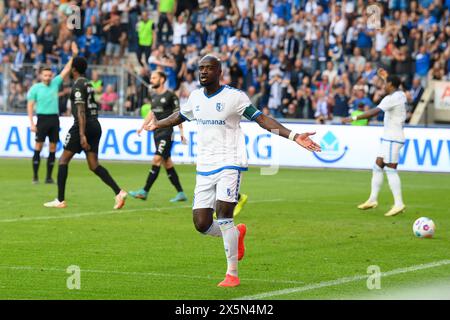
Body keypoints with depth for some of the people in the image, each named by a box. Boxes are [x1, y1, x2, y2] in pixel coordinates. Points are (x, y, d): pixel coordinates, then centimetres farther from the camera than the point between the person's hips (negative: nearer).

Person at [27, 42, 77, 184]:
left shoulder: (55, 83, 10)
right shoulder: (35, 88, 0)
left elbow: (66, 70, 8)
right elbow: (30, 106, 0)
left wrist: (74, 55, -1)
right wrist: (32, 123, -8)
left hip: (54, 118, 4)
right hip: (42, 118, -4)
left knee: (53, 148, 3)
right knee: (38, 147, -6)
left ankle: (49, 176, 8)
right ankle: (35, 176, -3)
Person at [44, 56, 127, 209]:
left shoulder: (78, 85, -10)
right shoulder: (89, 84, 17)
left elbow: (81, 110, -18)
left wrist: (82, 135, -23)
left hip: (83, 125, -8)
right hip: (95, 125, 8)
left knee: (63, 160, 3)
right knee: (94, 165, 4)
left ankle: (60, 200, 2)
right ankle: (119, 192, -12)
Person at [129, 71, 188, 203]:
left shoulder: (170, 95, -8)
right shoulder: (153, 95, 13)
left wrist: (181, 132, -7)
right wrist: (142, 126, 20)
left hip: (167, 132, -8)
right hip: (157, 132, 8)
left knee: (157, 159, -14)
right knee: (167, 163, 8)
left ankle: (144, 192, -16)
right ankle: (181, 193, 13)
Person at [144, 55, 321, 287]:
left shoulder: (234, 96, -7)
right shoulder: (195, 96, 9)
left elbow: (262, 119, -9)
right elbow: (180, 116, 30)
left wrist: (294, 136, -19)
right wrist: (157, 124, 47)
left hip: (230, 163, -5)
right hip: (204, 167, 6)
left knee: (223, 213, -19)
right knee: (201, 224, -3)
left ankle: (232, 274, -8)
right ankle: (236, 233, 30)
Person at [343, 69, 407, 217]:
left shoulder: (391, 98, -16)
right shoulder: (401, 95, 12)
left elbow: (374, 112, -25)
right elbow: (394, 88, 39)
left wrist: (355, 118, -21)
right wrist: (386, 77, 49)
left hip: (392, 139, -10)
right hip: (389, 138, 10)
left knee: (391, 170, -11)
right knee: (377, 167, 11)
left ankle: (399, 204, -13)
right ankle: (373, 199, 14)